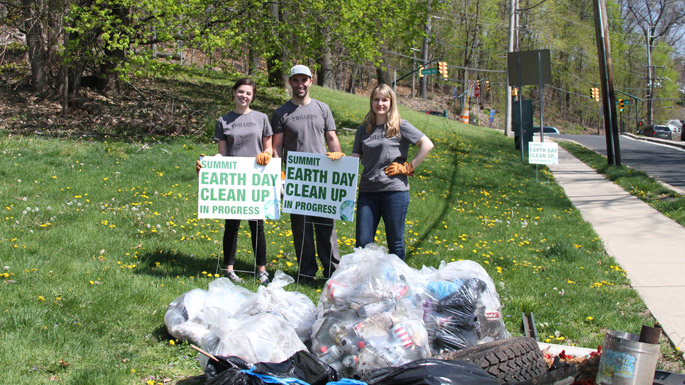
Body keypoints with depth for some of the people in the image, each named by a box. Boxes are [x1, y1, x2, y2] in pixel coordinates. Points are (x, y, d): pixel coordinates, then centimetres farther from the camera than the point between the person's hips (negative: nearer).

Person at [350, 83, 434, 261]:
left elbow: (427, 145, -6)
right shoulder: (364, 129, 14)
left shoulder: (400, 126, 1)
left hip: (394, 191, -4)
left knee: (396, 243, 4)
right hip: (367, 191, 4)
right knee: (363, 243, 2)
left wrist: (408, 167, -8)